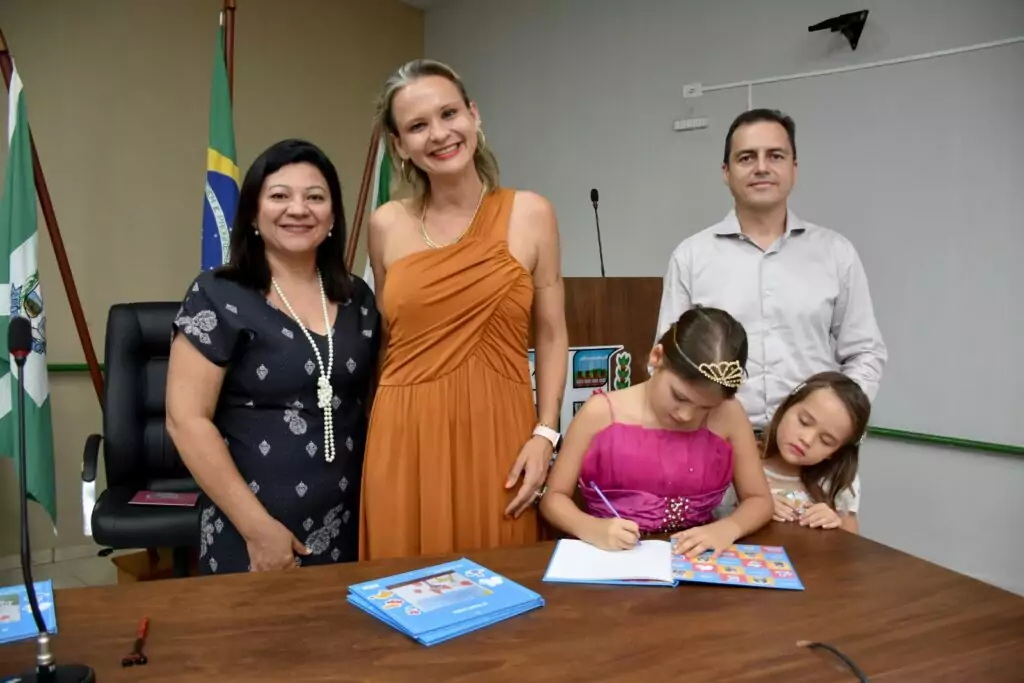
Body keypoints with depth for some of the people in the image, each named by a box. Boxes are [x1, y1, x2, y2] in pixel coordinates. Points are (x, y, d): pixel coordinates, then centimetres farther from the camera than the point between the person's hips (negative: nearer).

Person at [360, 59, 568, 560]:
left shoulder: (530, 214, -2)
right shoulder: (386, 225, 3)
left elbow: (551, 337, 2)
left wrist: (544, 435, -7)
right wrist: (375, 431, 14)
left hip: (499, 433, -1)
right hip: (406, 436, 1)